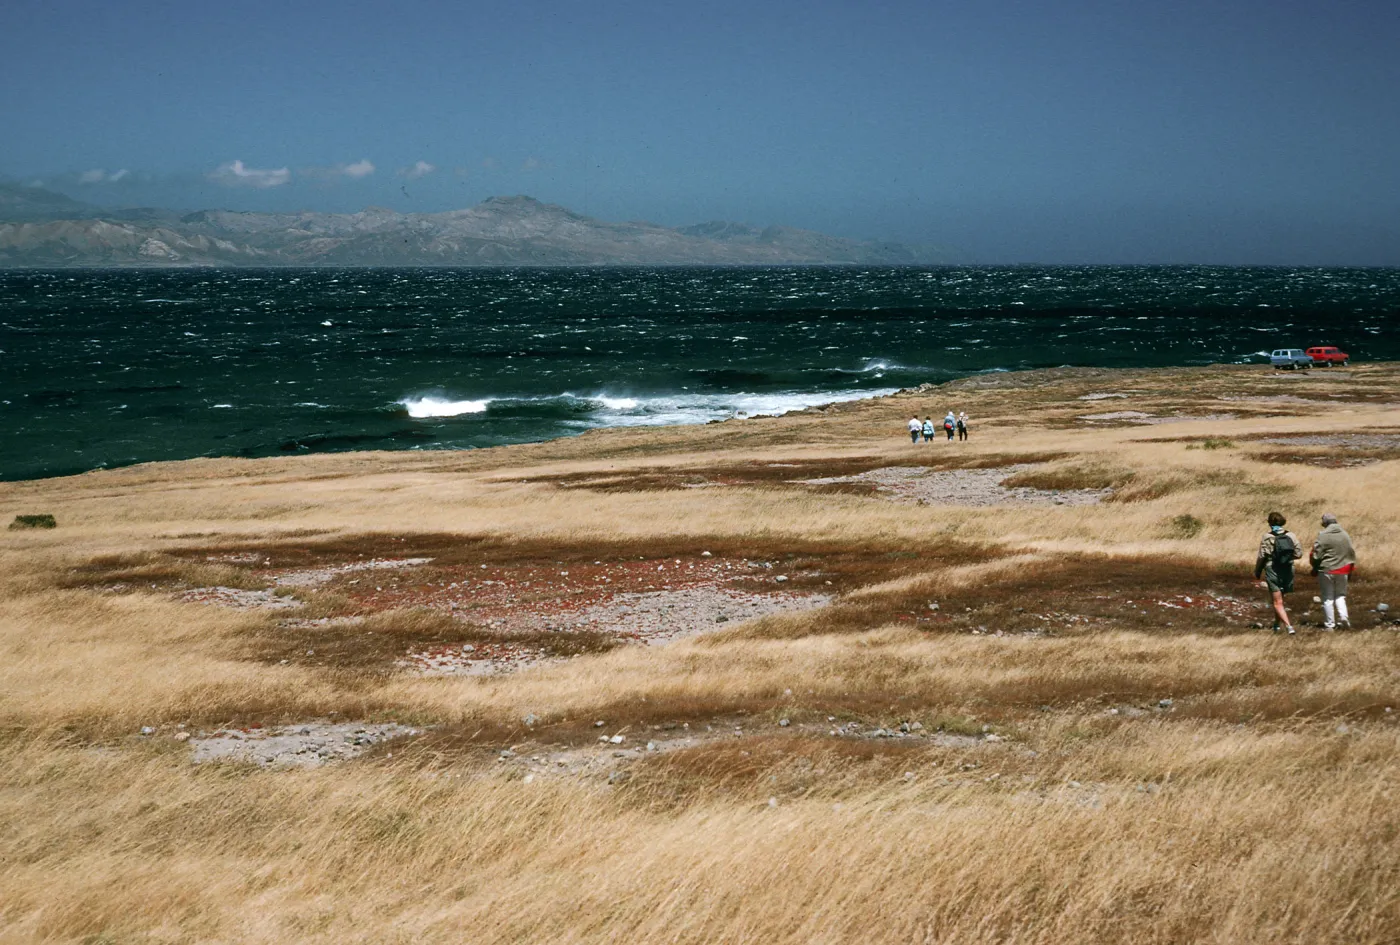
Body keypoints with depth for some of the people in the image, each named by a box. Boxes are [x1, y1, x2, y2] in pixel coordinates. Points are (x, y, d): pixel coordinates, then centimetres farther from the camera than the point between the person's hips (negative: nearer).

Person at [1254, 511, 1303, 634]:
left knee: (1277, 602, -1)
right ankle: (1277, 624, 31)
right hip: (1288, 570, 4)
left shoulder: (1267, 538, -10)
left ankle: (1288, 625, -17)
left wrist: (1257, 572, 5)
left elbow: (1261, 557, -8)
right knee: (1280, 599, 23)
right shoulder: (1291, 536, -2)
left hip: (1272, 571, -4)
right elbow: (1299, 554, 1)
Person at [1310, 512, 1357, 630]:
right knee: (1340, 595, 17)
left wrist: (1315, 568, 6)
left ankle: (1329, 624, 6)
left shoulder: (1322, 536, -14)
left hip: (1326, 571, -4)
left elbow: (1316, 555, -11)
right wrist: (1350, 570, 20)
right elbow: (1352, 553, 10)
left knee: (1327, 598, 4)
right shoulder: (1345, 535, 4)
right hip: (1342, 571, 4)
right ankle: (1343, 617, -3)